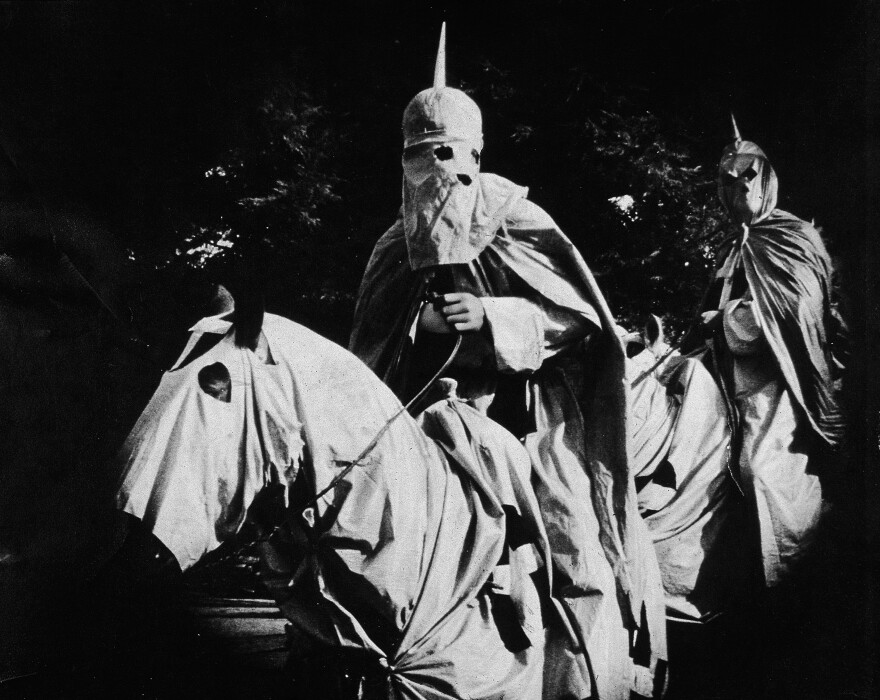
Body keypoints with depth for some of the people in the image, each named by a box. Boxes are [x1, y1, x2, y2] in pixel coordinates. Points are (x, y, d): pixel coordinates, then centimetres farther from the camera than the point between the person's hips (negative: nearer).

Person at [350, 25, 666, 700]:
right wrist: (418, 324, -8)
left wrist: (495, 318, -15)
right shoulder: (396, 249, 12)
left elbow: (583, 316, -4)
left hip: (531, 420, -3)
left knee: (567, 562, -9)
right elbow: (368, 348, 12)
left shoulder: (520, 223, 1)